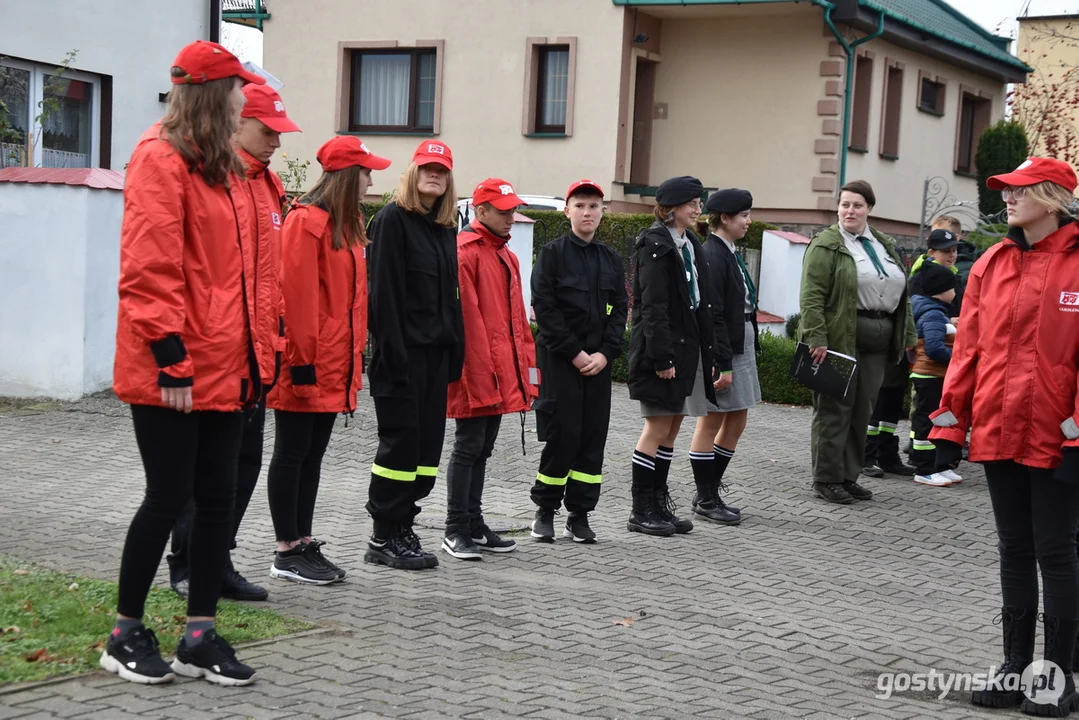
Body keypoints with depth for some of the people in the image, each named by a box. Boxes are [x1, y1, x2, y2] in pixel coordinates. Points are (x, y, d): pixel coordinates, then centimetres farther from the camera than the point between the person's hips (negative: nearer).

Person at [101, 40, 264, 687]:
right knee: (171, 496, -1)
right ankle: (127, 634, 15)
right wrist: (170, 358, -21)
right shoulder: (161, 158, -11)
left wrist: (254, 350, 13)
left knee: (218, 497, 8)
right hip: (173, 372, -8)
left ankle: (201, 634, 17)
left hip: (223, 366, 8)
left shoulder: (224, 166, 16)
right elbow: (149, 267, -17)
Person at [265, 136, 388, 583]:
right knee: (292, 453, 0)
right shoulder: (307, 222, -13)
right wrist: (302, 357, -19)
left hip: (334, 364, 9)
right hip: (306, 365, -9)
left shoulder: (347, 224, 16)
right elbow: (298, 294, -18)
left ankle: (304, 543, 20)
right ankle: (287, 553, 6)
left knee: (313, 454, 13)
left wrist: (354, 356, 16)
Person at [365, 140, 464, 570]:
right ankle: (384, 538, 3)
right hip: (403, 351, -8)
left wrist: (456, 348, 12)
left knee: (428, 442, 8)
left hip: (436, 352, 8)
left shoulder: (446, 228, 17)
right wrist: (392, 350, -19)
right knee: (400, 441, -4)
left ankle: (403, 527, 17)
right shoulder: (392, 219, -6)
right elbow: (384, 290, -13)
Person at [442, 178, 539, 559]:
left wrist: (525, 365, 15)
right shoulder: (464, 252, -11)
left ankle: (474, 524, 20)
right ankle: (456, 531, 1)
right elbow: (466, 314, -17)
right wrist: (479, 368, -19)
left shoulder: (506, 255, 17)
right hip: (475, 369, -8)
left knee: (483, 449, 13)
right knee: (469, 447, -5)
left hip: (502, 370, 8)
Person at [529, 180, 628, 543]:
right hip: (559, 359, -4)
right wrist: (574, 352, -12)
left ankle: (579, 514, 11)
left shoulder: (611, 259, 13)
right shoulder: (553, 253, 0)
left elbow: (620, 310, 10)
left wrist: (605, 352, -5)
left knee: (593, 438, 3)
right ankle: (545, 510, 8)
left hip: (598, 361, 4)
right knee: (562, 436, -7)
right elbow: (545, 308, -7)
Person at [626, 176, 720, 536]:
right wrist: (662, 356, -22)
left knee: (672, 428, 11)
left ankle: (659, 504, 18)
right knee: (658, 428, -5)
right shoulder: (655, 246, -11)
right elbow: (652, 305, -17)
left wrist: (710, 354, 13)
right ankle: (641, 511, 2)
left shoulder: (691, 246, 16)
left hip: (689, 349, 9)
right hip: (663, 349, -8)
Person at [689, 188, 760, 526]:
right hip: (720, 349, -10)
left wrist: (744, 354, 12)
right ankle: (705, 500, 10)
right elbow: (712, 315, -19)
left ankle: (710, 493, 22)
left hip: (741, 346, 10)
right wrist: (723, 364, -21)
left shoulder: (732, 254, 14)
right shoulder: (712, 256, -15)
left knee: (736, 422, 13)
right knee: (712, 422, 0)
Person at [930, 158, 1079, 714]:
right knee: (1014, 550, 13)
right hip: (998, 433, 5)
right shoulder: (989, 265, 7)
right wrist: (950, 424, 7)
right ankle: (1015, 666, 23)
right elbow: (969, 349, 8)